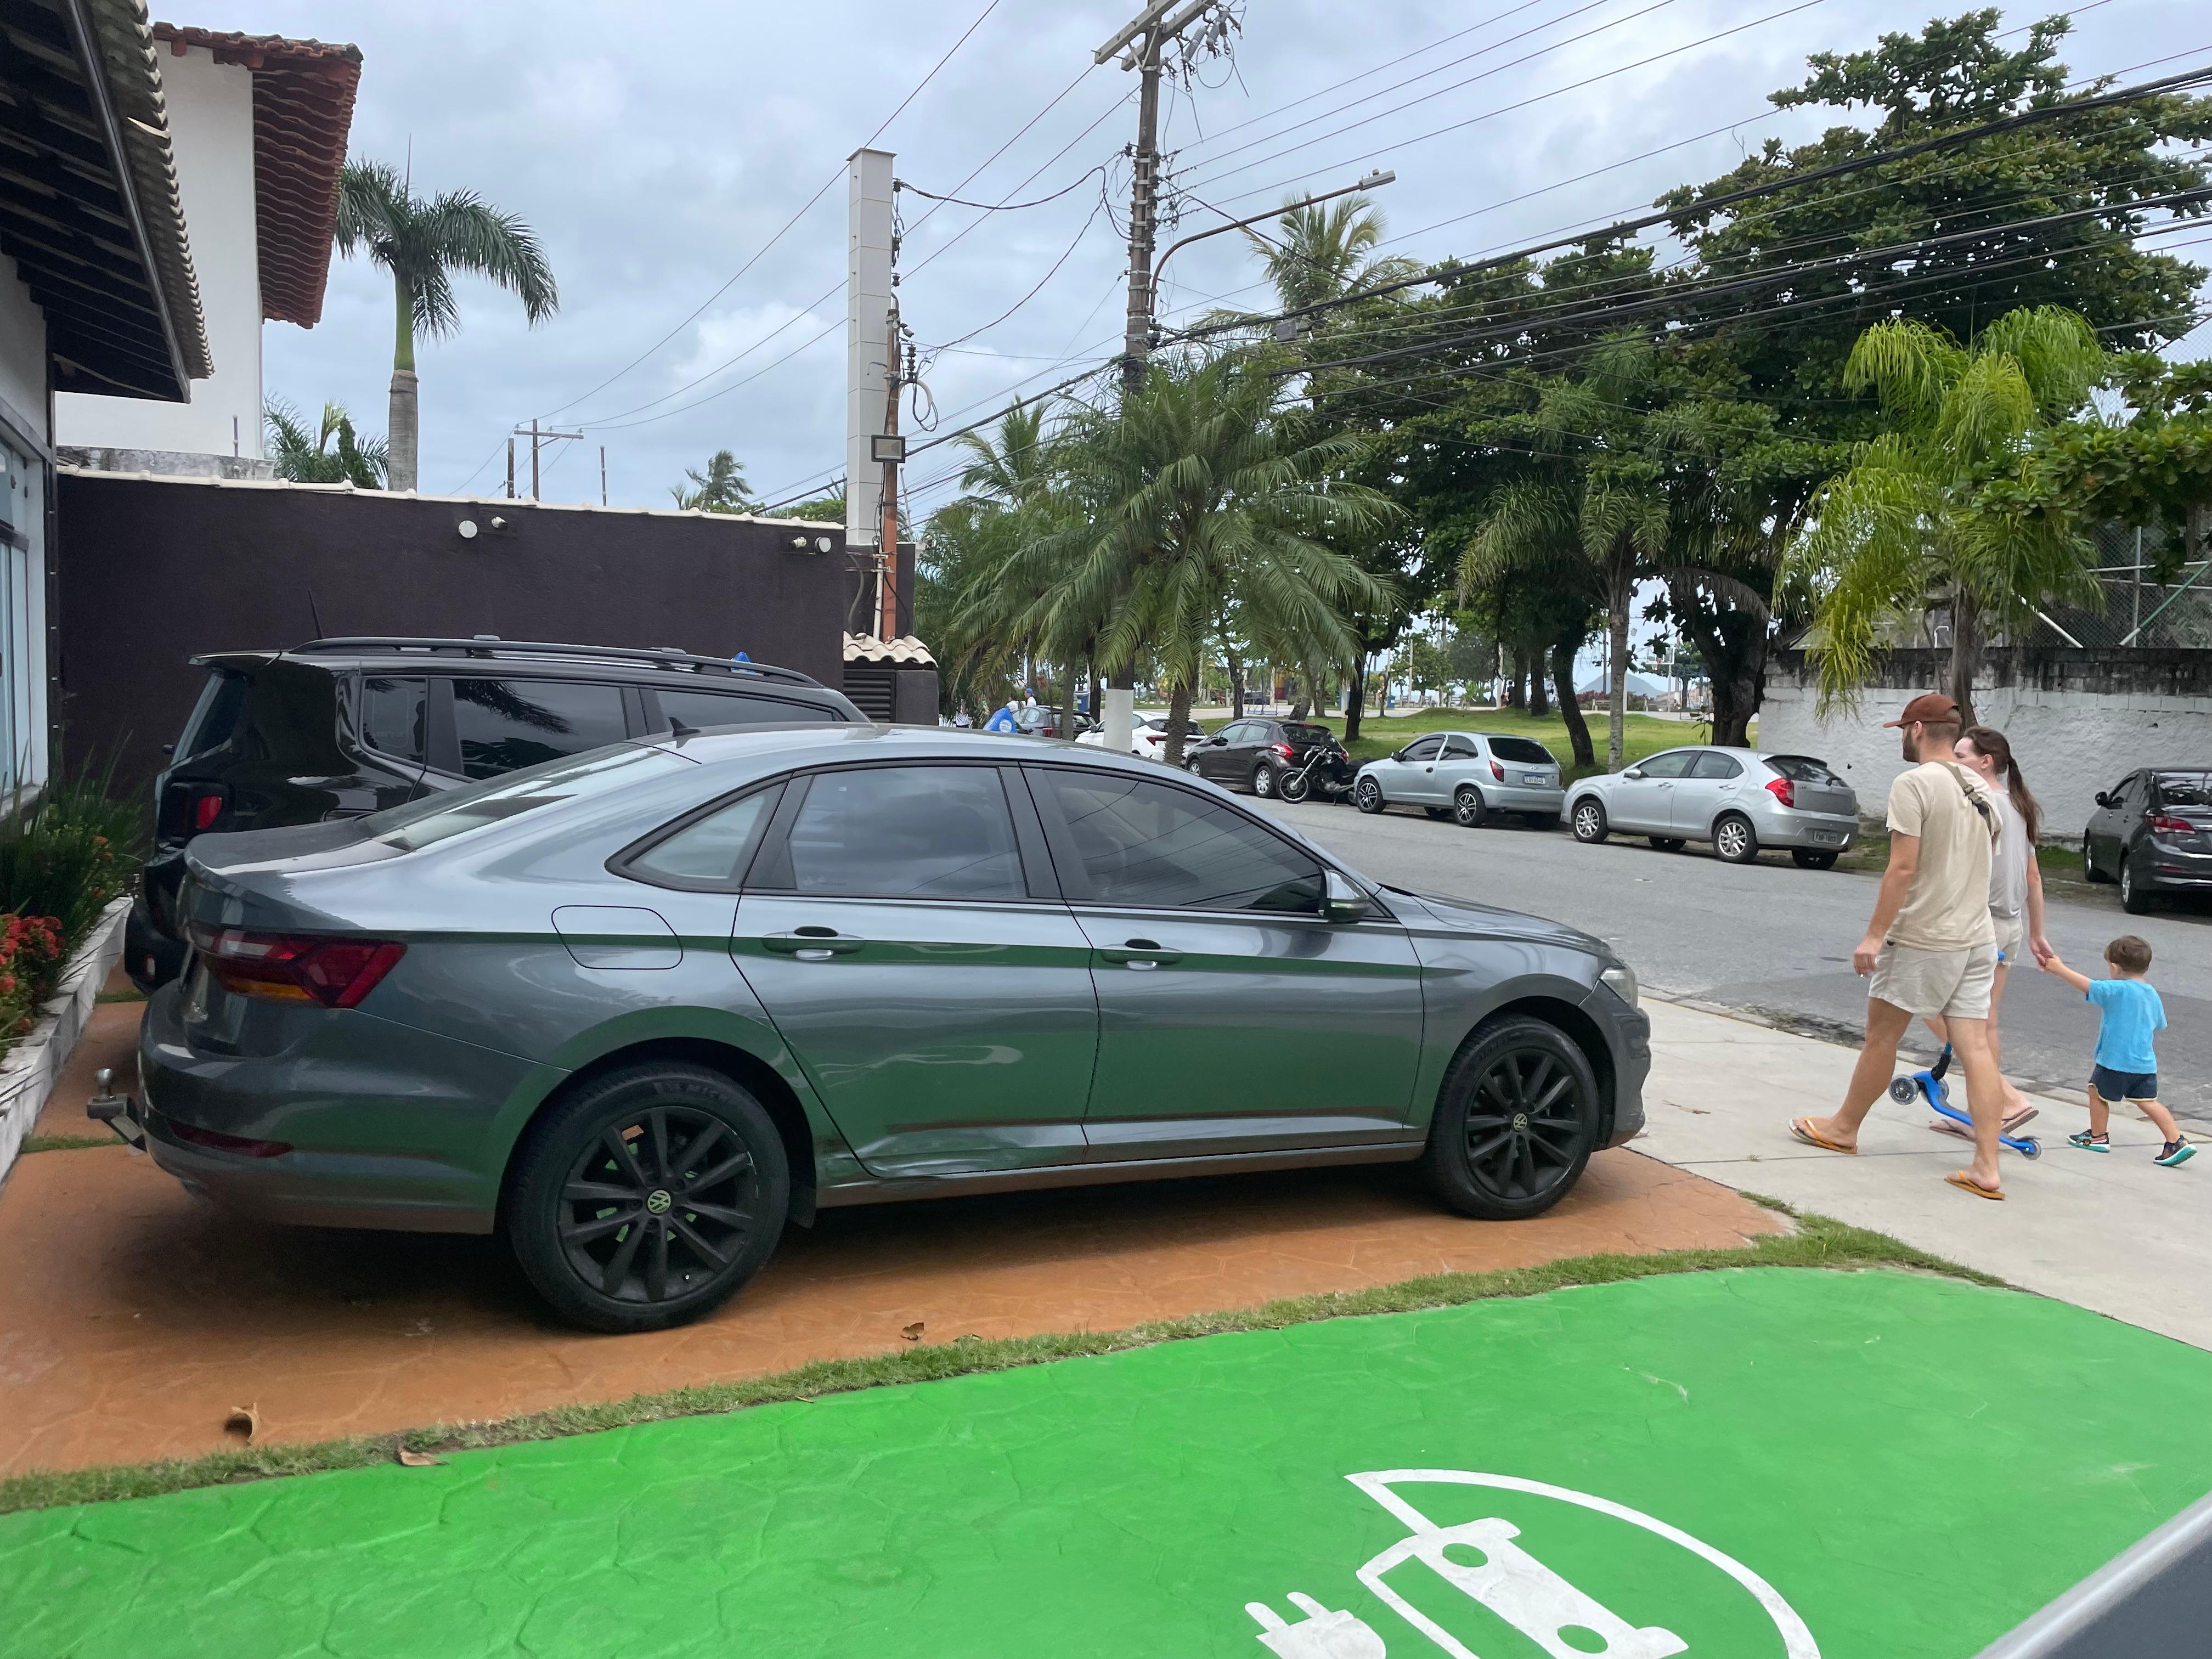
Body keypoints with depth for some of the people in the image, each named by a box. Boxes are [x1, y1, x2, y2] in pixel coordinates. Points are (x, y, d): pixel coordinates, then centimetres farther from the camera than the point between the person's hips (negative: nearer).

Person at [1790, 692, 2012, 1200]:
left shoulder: (1913, 784, -13)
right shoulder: (1981, 790, 11)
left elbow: (1903, 868, -19)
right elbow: (1983, 864, 20)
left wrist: (1874, 934, -17)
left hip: (1921, 939, -7)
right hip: (1977, 939, 7)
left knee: (1880, 1038, 9)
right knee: (1975, 1048, 2)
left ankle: (1844, 1128, 24)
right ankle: (1987, 1168, 0)